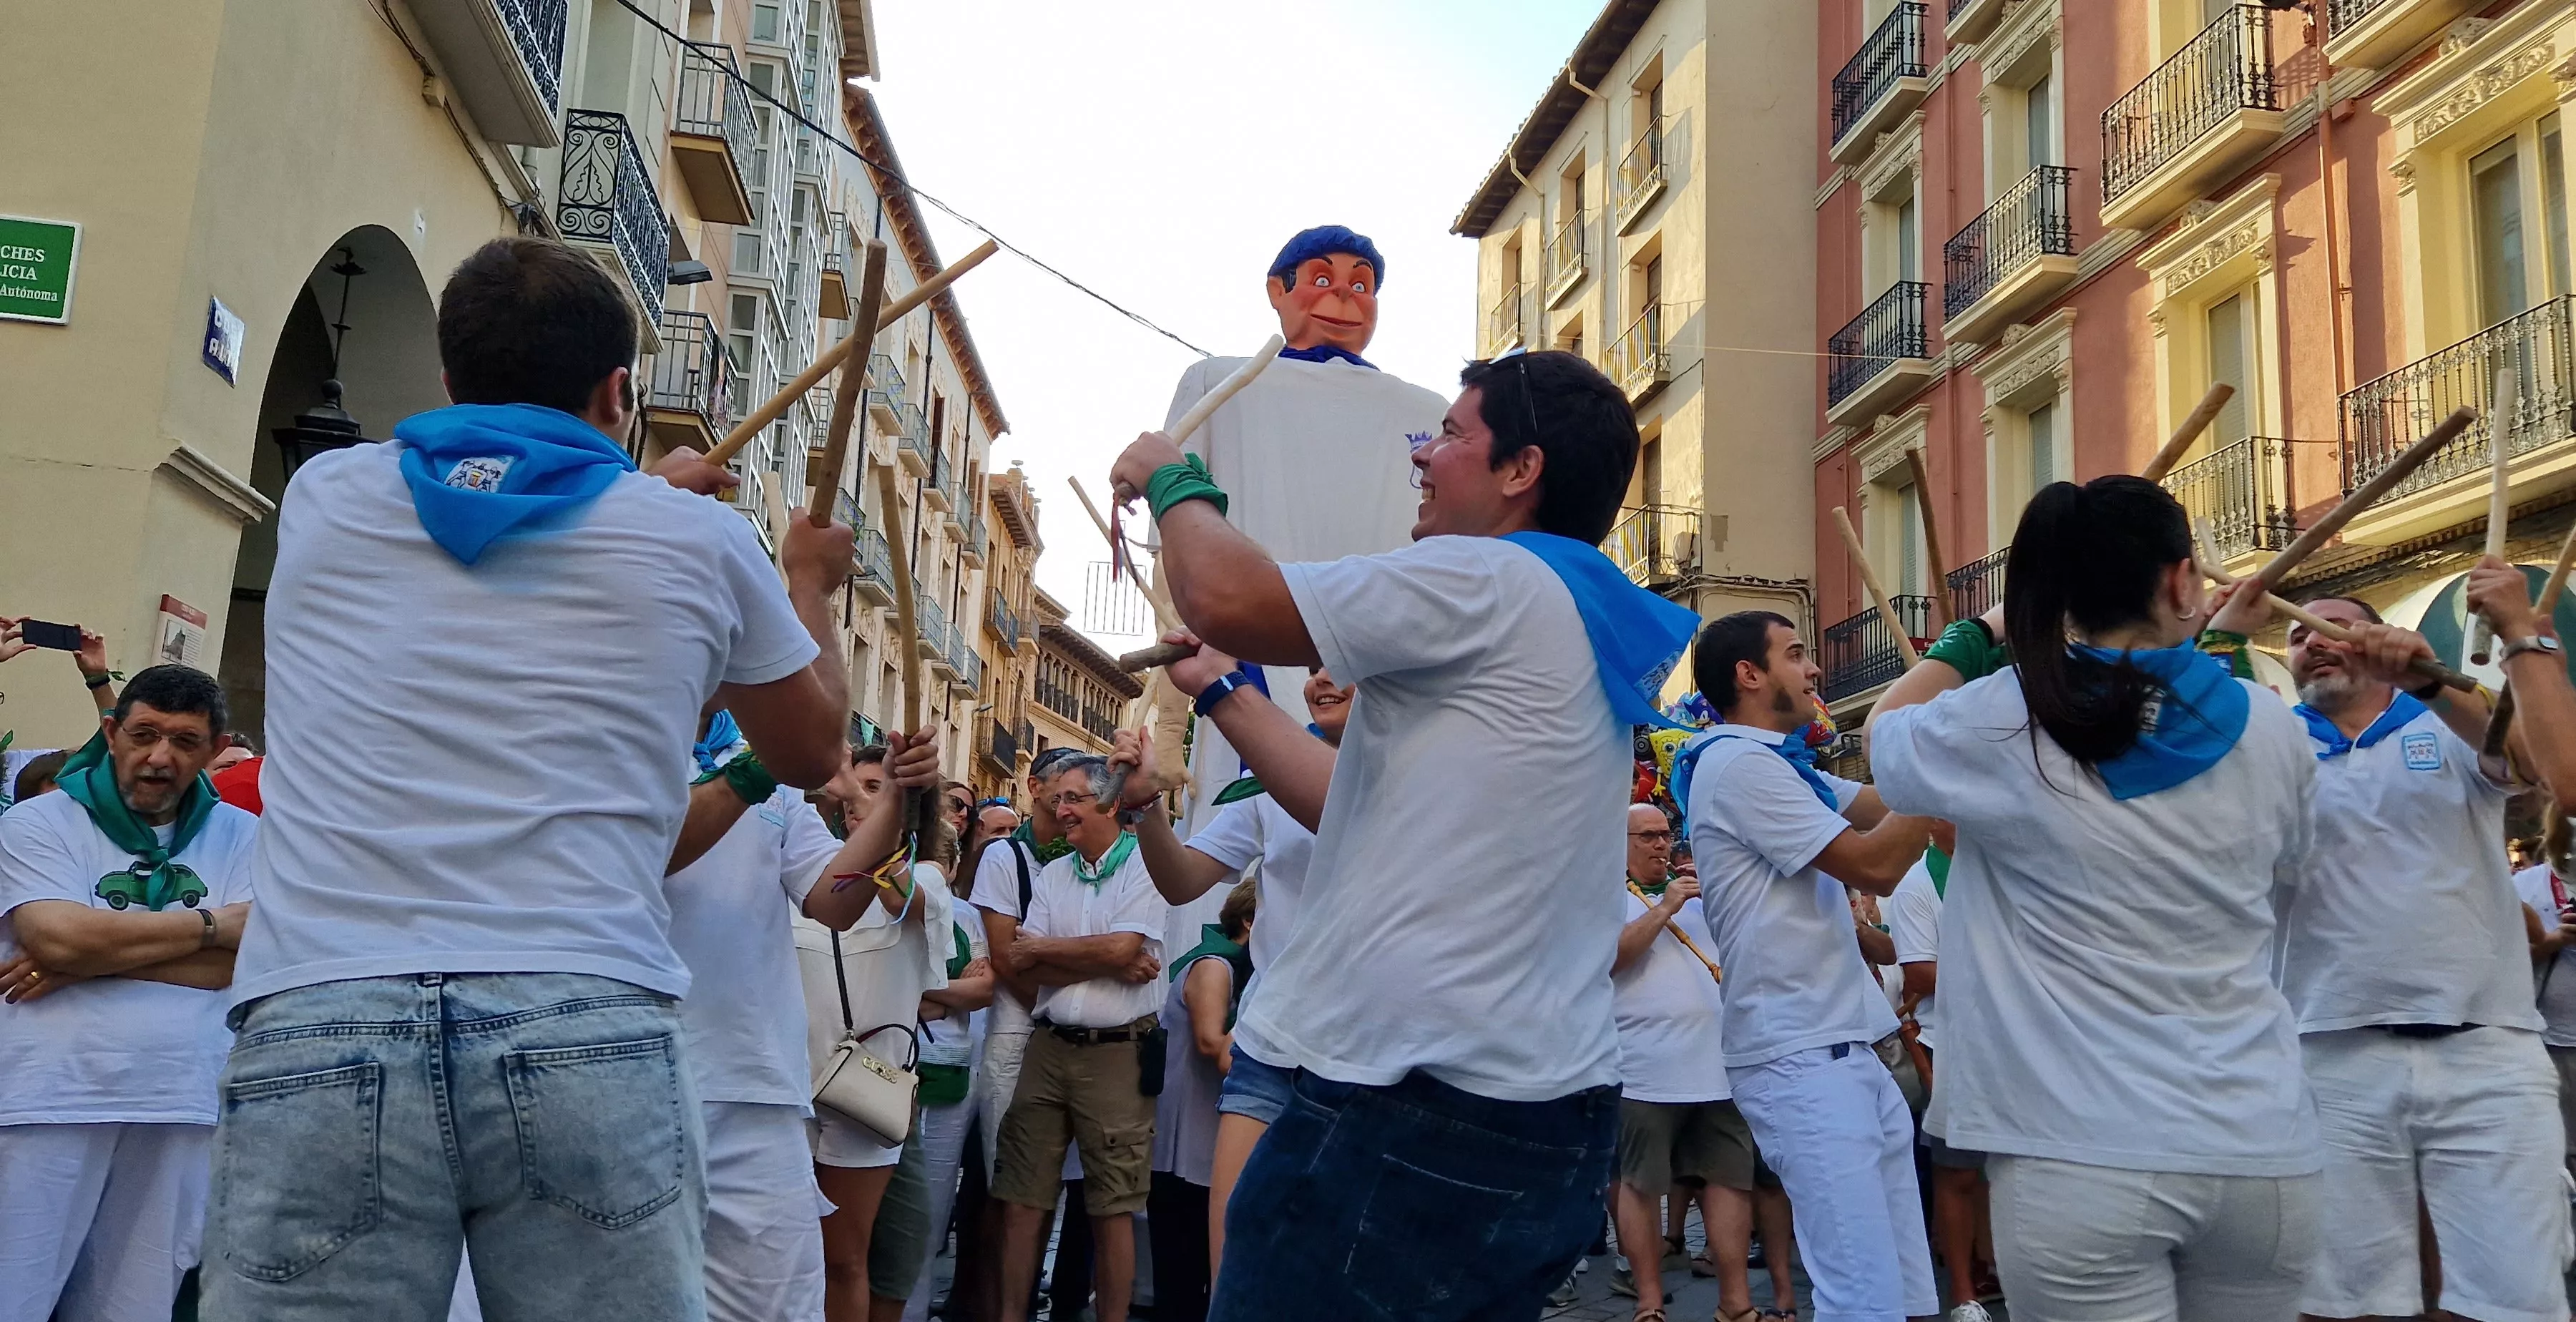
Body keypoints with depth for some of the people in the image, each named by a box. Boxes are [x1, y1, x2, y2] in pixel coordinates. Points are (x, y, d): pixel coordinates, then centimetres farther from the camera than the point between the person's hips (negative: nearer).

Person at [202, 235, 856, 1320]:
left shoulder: (322, 495, 15)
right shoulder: (698, 541, 8)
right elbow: (810, 754, 24)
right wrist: (809, 584, 41)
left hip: (310, 1028, 2)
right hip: (593, 1034, -1)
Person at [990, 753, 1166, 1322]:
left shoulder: (1144, 865, -5)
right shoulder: (1052, 875, 11)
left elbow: (1123, 949, -17)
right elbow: (1026, 967, 1)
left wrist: (1041, 947, -3)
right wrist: (1109, 963, -13)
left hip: (1117, 1052, -5)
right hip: (1048, 1046, 5)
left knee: (1112, 1208, 2)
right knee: (1021, 1199, 8)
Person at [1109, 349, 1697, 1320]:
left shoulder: (1490, 583, -11)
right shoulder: (1576, 629, 20)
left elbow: (1228, 599, -20)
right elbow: (1361, 808, 23)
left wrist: (1176, 484, 1)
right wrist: (1223, 693, 28)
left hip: (1417, 1115, -10)